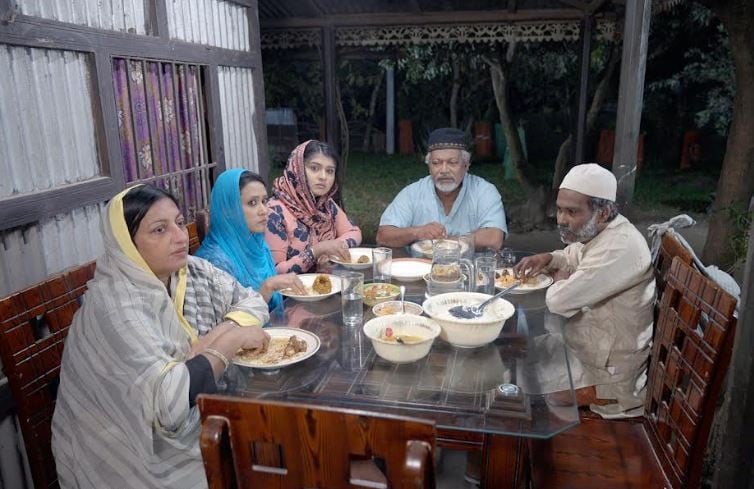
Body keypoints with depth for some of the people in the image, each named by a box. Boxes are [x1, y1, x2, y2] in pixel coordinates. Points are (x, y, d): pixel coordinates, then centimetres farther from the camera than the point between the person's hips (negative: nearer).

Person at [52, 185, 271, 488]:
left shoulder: (192, 270, -3)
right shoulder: (114, 305, -23)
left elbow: (253, 301, 3)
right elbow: (166, 401, -31)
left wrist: (217, 335, -16)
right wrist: (231, 339, -22)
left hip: (198, 415, 6)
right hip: (137, 449, -6)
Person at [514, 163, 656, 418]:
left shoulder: (619, 248, -30)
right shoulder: (600, 233, 1)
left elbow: (559, 301, -30)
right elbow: (574, 257, 24)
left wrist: (561, 280, -7)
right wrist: (548, 259, 1)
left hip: (607, 374, -9)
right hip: (586, 348, 9)